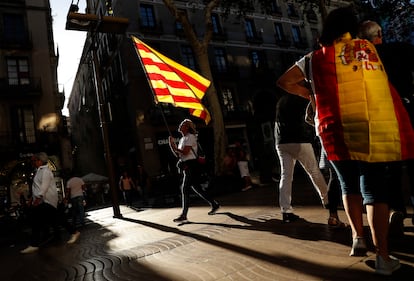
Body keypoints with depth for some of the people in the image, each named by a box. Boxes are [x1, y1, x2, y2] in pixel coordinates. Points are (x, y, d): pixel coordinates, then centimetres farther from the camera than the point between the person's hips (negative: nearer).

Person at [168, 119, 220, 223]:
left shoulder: (190, 137, -9)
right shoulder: (182, 139, 19)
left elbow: (185, 152, -19)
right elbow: (178, 154, 16)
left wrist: (174, 148, -8)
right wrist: (172, 145, 3)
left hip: (191, 166, -9)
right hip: (186, 166, 10)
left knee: (185, 189, -11)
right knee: (197, 188, 14)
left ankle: (183, 215, -6)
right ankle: (214, 204, 27)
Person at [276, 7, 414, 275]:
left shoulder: (317, 57, 9)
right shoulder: (369, 48, 12)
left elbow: (285, 82, 13)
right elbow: (380, 82, 18)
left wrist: (312, 93, 21)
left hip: (339, 131, 0)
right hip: (377, 129, 1)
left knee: (350, 185, 19)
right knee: (375, 189, 5)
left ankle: (358, 238, 16)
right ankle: (383, 256, 3)